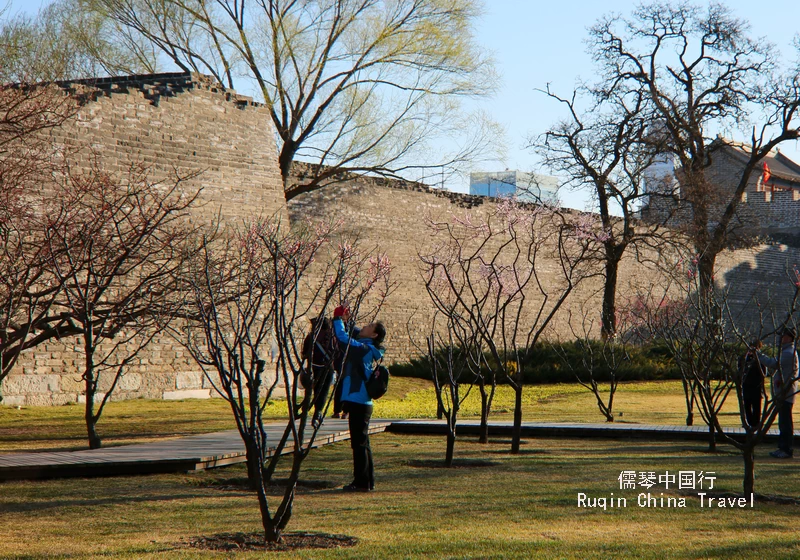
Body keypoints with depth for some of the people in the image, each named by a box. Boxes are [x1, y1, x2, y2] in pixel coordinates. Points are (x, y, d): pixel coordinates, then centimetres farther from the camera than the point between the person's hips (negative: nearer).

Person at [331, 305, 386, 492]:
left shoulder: (364, 348, -13)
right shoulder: (365, 349, 14)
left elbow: (342, 337, -20)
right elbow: (351, 337, 30)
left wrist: (338, 318, -6)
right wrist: (345, 320, 15)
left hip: (358, 402, -10)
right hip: (360, 402, 10)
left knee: (359, 443, -6)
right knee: (362, 443, 15)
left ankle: (362, 482, -3)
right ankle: (367, 482, 21)